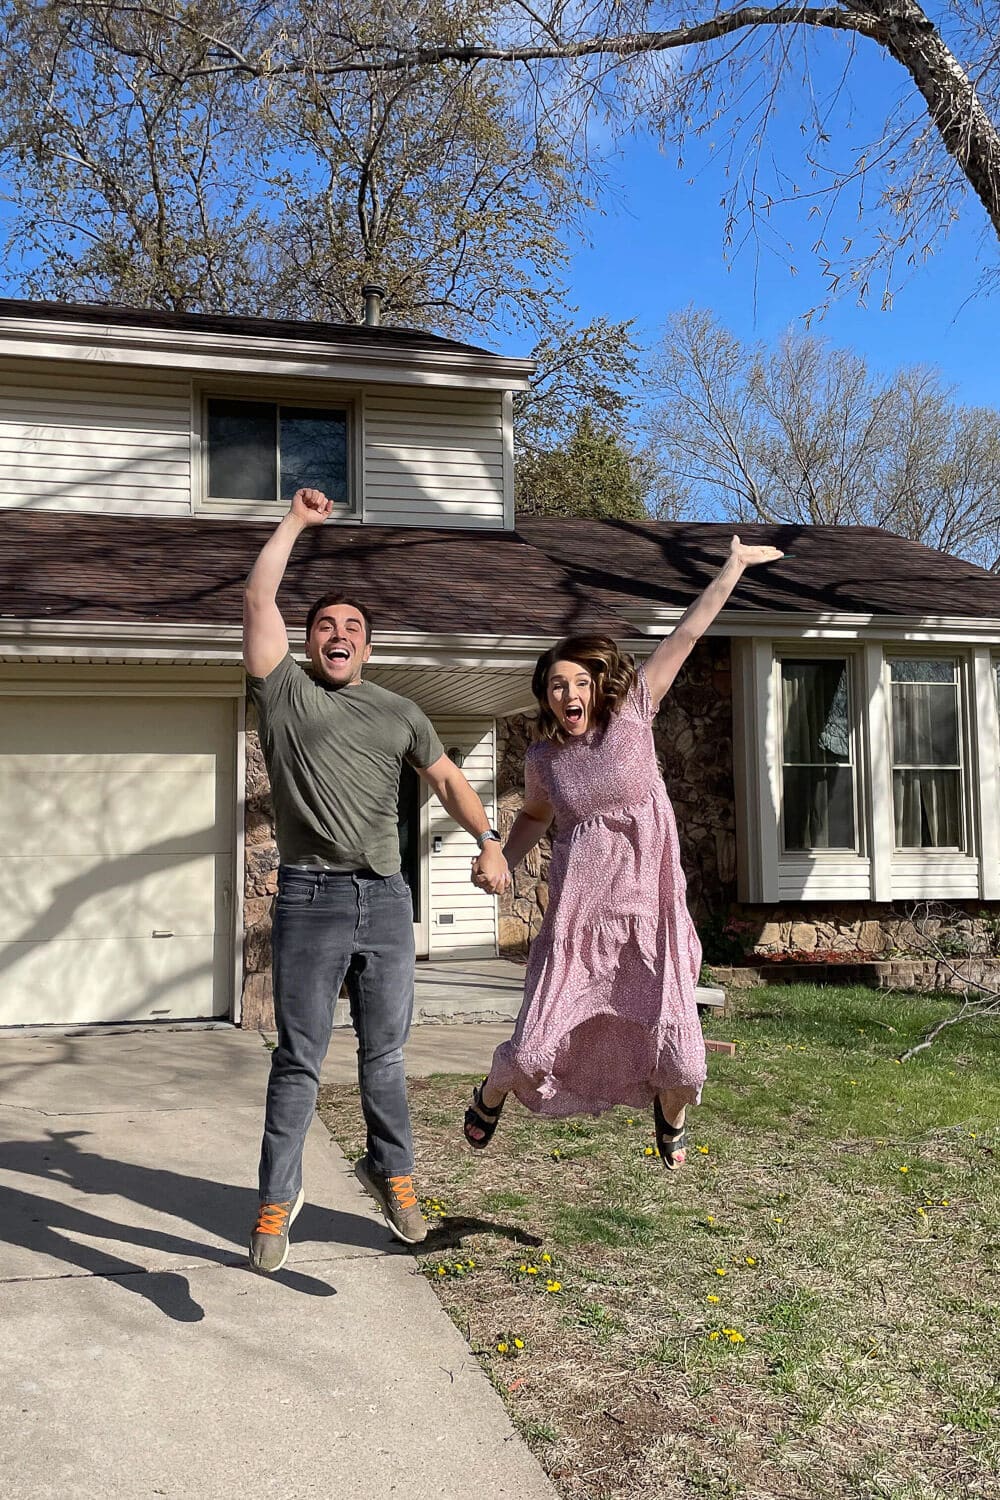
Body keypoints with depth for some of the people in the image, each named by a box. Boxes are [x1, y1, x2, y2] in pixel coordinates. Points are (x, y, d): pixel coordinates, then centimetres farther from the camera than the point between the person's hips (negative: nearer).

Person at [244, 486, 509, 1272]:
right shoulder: (284, 691, 5)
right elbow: (258, 600, -1)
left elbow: (447, 776, 22)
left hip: (387, 898, 3)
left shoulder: (398, 713, 14)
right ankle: (278, 1197, 12)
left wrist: (489, 841, 14)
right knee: (299, 1059, 1)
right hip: (311, 898, -3)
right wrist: (295, 522, 6)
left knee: (385, 1052, 10)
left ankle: (391, 1171, 27)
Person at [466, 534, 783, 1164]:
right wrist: (501, 861, 10)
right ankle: (492, 1095, 32)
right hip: (577, 921, 1)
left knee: (682, 1065, -3)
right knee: (534, 1050, -4)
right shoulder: (543, 756, 3)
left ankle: (670, 1114, 34)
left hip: (649, 915, -1)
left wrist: (734, 567, -3)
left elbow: (686, 635, -4)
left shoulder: (633, 712, -3)